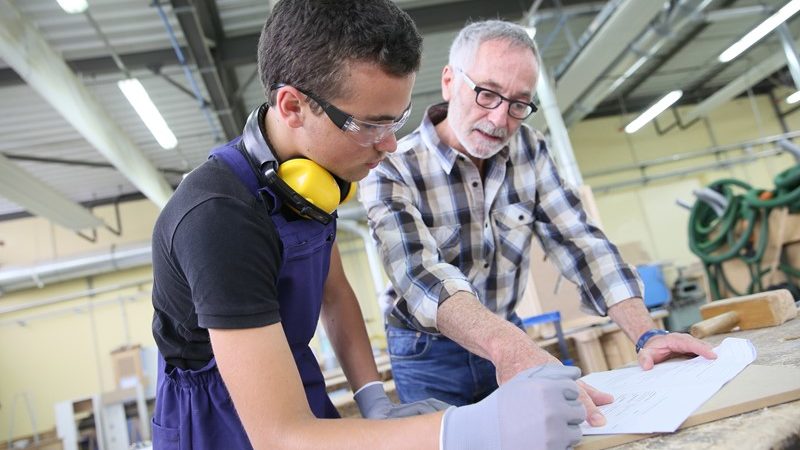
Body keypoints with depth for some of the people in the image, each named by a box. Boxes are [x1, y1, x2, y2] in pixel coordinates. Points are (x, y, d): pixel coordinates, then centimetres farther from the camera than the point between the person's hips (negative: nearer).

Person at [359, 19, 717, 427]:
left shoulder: (528, 149, -6)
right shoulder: (391, 170, -21)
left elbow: (578, 240, -10)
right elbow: (420, 274, -36)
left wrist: (646, 335, -23)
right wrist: (509, 347, -53)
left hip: (509, 338, 4)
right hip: (429, 355, -3)